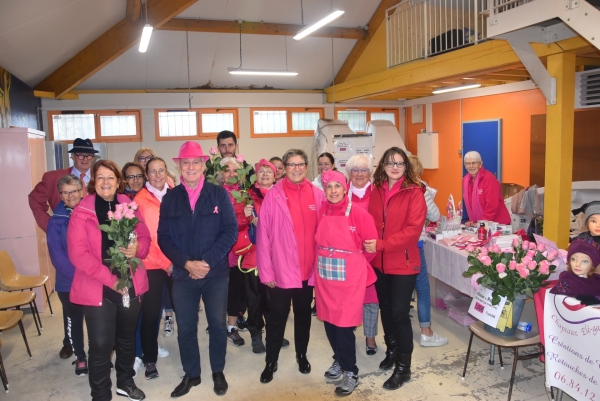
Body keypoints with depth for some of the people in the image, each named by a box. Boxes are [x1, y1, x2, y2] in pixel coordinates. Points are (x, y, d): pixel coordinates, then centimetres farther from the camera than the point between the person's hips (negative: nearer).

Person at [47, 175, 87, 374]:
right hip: (69, 281, 0)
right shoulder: (56, 221, -5)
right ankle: (79, 356, 34)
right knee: (73, 319, 14)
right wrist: (77, 273, -18)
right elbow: (56, 254, -9)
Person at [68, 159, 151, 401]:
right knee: (101, 345, 1)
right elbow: (78, 253, -14)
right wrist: (109, 279, -19)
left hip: (131, 285, 4)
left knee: (127, 338, 18)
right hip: (97, 288, -3)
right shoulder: (81, 212, -8)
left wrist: (137, 248, -18)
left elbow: (145, 238, 7)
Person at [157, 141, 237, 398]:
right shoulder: (170, 199, 4)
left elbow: (230, 230, -8)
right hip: (183, 275, 2)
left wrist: (207, 261, -16)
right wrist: (186, 262, -15)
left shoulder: (219, 194, -2)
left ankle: (218, 372, 32)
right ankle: (191, 374, 32)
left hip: (216, 273, -1)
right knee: (185, 327, 11)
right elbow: (164, 237, 0)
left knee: (217, 325, 10)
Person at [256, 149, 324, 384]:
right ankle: (271, 362, 28)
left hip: (309, 270, 3)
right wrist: (266, 271, -9)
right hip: (281, 270, -2)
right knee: (276, 318, 10)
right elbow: (263, 235, -8)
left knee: (303, 315, 20)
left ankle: (301, 355, 39)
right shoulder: (273, 195, -8)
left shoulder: (318, 195, -1)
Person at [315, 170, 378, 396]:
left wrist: (355, 264, 5)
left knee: (344, 325, 0)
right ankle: (339, 361, 37)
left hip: (349, 278, -4)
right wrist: (326, 260, 8)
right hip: (325, 277, 5)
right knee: (329, 322, 13)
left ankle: (350, 372, 20)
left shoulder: (358, 214, -12)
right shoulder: (322, 212, 1)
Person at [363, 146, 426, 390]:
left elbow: (413, 229, -18)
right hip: (379, 262, 5)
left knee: (399, 313, 0)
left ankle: (403, 367, 17)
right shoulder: (376, 191, 4)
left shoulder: (414, 192, -10)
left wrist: (381, 244, -23)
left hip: (403, 263, -5)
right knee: (385, 309, 17)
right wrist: (370, 246, -6)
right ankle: (392, 351, 39)